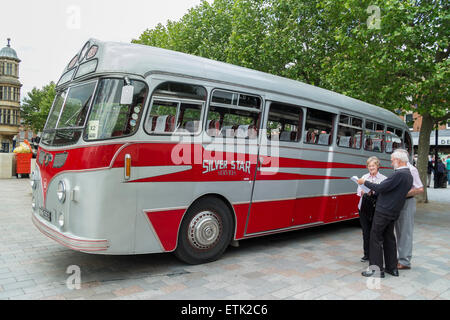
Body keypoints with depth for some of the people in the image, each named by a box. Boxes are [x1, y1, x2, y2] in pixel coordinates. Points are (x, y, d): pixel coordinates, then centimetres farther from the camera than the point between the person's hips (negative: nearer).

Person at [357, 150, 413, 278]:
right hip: (393, 213, 9)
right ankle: (392, 268, 24)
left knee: (376, 238, -1)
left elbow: (381, 188, -21)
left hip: (383, 212, -9)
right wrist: (371, 191, 12)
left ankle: (377, 269, 3)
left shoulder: (399, 174, -19)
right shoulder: (408, 175, 13)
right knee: (389, 238, 17)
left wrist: (365, 182, -7)